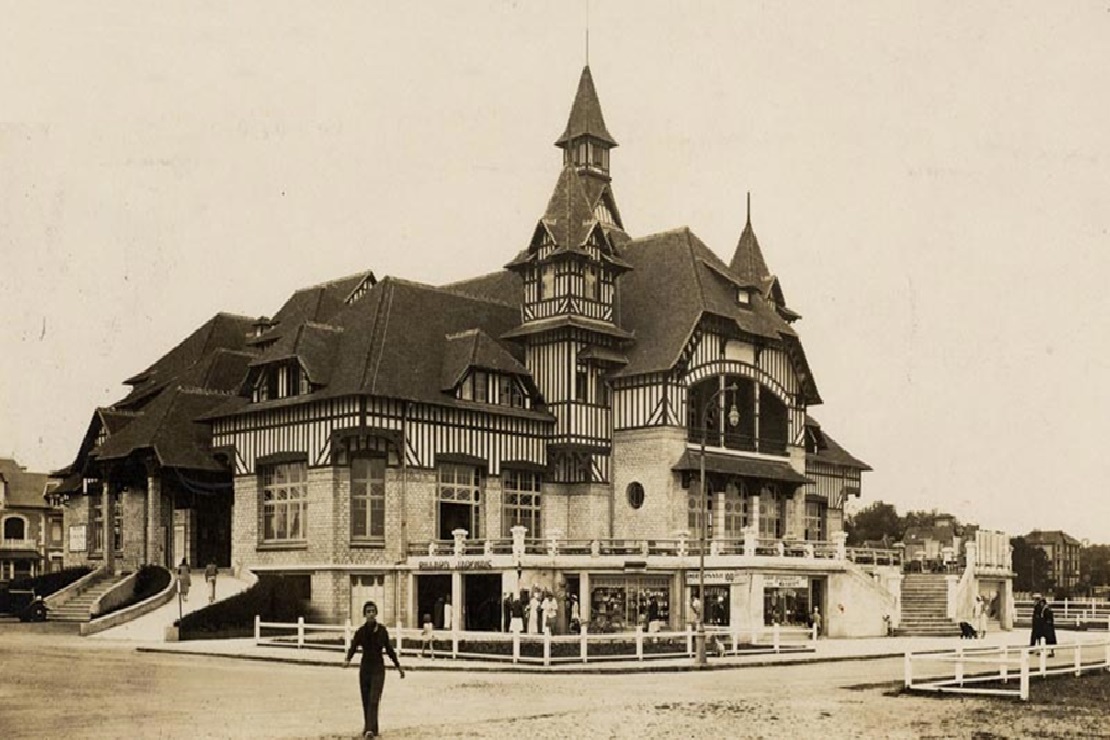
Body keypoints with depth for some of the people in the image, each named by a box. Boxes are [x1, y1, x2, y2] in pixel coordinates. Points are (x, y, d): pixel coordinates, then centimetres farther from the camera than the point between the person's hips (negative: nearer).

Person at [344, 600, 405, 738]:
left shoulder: (382, 630, -3)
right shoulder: (360, 632, -4)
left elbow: (389, 649, 7)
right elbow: (353, 647, -16)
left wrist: (398, 666, 11)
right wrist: (348, 660, -37)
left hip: (378, 669, -1)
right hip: (365, 668, 2)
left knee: (373, 700, -14)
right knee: (366, 701, 8)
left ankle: (370, 729, -21)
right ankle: (369, 728, 24)